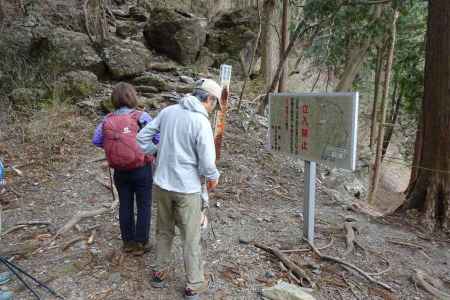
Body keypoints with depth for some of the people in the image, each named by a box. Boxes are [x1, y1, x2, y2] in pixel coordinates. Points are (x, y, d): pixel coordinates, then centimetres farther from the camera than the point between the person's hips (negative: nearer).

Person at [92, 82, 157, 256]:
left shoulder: (107, 120, -4)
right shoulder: (141, 117, -15)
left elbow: (96, 141, 0)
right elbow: (158, 138, -19)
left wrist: (113, 143, 10)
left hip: (119, 171, 4)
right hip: (142, 169, -4)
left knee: (125, 206, 17)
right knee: (144, 206, 11)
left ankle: (128, 242, 31)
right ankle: (140, 244, 20)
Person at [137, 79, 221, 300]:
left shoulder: (168, 111, 0)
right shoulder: (201, 122, -19)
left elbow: (142, 137, 6)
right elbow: (207, 163, -18)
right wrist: (213, 178, 1)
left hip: (161, 184, 6)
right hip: (187, 188, -5)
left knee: (164, 231, 24)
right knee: (191, 239, 11)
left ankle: (159, 273, 39)